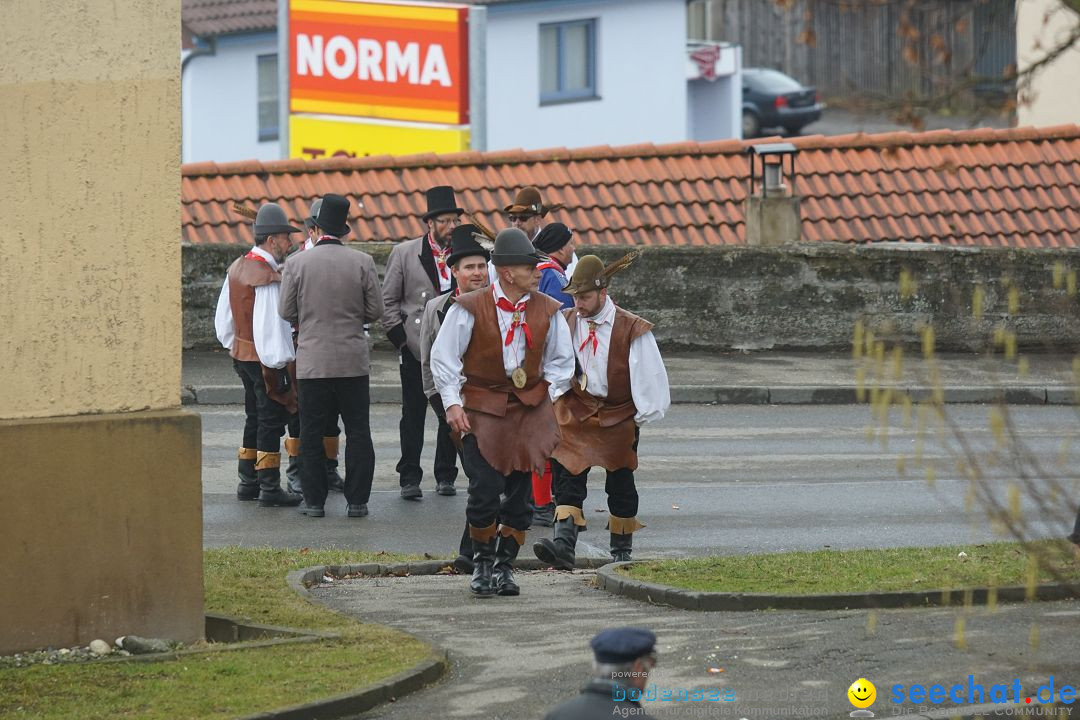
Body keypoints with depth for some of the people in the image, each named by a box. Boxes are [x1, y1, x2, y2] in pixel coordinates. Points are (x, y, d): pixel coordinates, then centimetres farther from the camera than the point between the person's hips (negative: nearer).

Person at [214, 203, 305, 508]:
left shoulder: (237, 268, 7)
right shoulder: (268, 277, -21)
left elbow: (223, 318, 14)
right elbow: (271, 325, -23)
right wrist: (281, 361, -17)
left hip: (241, 354, 9)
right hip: (267, 357, -9)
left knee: (254, 419, 18)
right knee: (271, 420, -2)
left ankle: (247, 482, 24)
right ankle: (269, 488, 1)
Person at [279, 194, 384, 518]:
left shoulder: (296, 263, -6)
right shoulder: (362, 262, -5)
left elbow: (286, 312, 0)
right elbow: (375, 311, 1)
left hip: (312, 361, -1)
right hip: (352, 361, 1)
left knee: (312, 433, 7)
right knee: (358, 432, 7)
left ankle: (314, 500, 8)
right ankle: (357, 500, 7)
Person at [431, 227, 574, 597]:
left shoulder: (547, 311, 2)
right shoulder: (470, 309, -9)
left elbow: (561, 361, 15)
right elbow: (443, 357, -1)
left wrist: (546, 396, 4)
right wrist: (452, 403, -6)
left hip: (531, 410, 3)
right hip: (481, 409, -3)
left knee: (520, 492, 2)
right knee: (484, 491, -9)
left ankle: (505, 566, 15)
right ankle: (482, 563, 11)